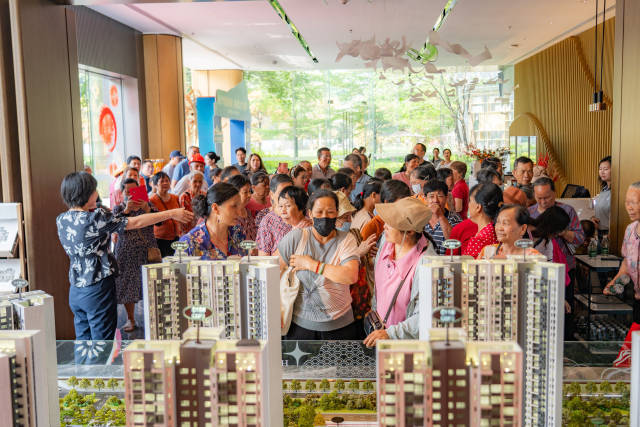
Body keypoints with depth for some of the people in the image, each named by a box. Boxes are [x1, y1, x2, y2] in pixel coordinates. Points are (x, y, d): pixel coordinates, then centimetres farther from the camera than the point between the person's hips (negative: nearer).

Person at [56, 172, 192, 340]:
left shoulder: (61, 220, 3)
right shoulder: (95, 218, -18)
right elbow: (136, 223, -13)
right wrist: (172, 214, -6)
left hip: (75, 290, 7)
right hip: (97, 290, -7)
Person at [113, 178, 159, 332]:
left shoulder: (148, 205, 8)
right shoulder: (119, 208, 8)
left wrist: (147, 208, -25)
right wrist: (127, 209, -24)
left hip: (148, 251, 0)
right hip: (126, 254, 0)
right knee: (127, 285, 2)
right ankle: (130, 319, 15)